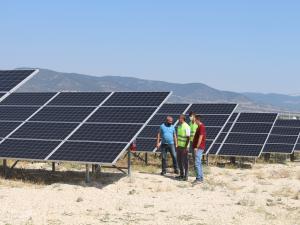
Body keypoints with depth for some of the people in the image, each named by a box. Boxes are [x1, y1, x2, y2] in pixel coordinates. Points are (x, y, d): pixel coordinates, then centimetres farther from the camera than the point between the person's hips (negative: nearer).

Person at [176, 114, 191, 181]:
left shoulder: (186, 127, -16)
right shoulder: (179, 126, 11)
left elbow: (188, 138, -18)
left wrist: (185, 148, -21)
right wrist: (177, 145, 17)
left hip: (184, 147, -9)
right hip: (179, 146, 9)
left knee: (185, 161, -3)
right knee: (179, 161, 13)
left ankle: (186, 176, 3)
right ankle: (182, 174, 23)